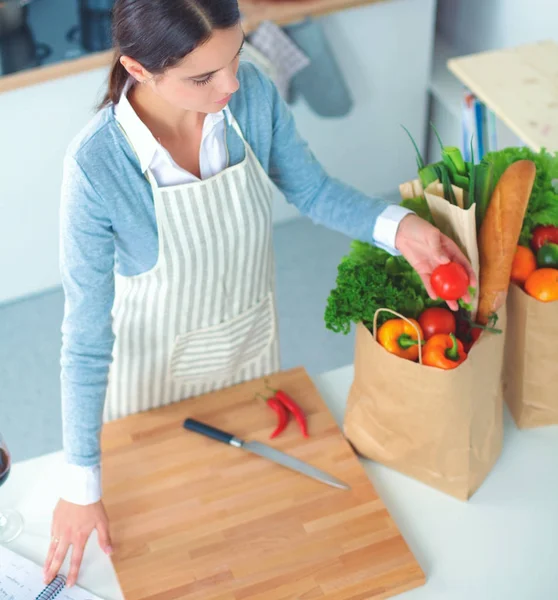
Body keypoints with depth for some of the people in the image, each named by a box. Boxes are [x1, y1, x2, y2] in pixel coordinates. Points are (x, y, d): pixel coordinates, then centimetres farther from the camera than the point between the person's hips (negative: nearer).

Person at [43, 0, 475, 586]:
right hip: (159, 362, -4)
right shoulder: (96, 166, -35)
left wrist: (395, 225, -25)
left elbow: (313, 190, -6)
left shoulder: (252, 93, -24)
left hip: (252, 339, 4)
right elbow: (86, 335, -27)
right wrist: (81, 483, -23)